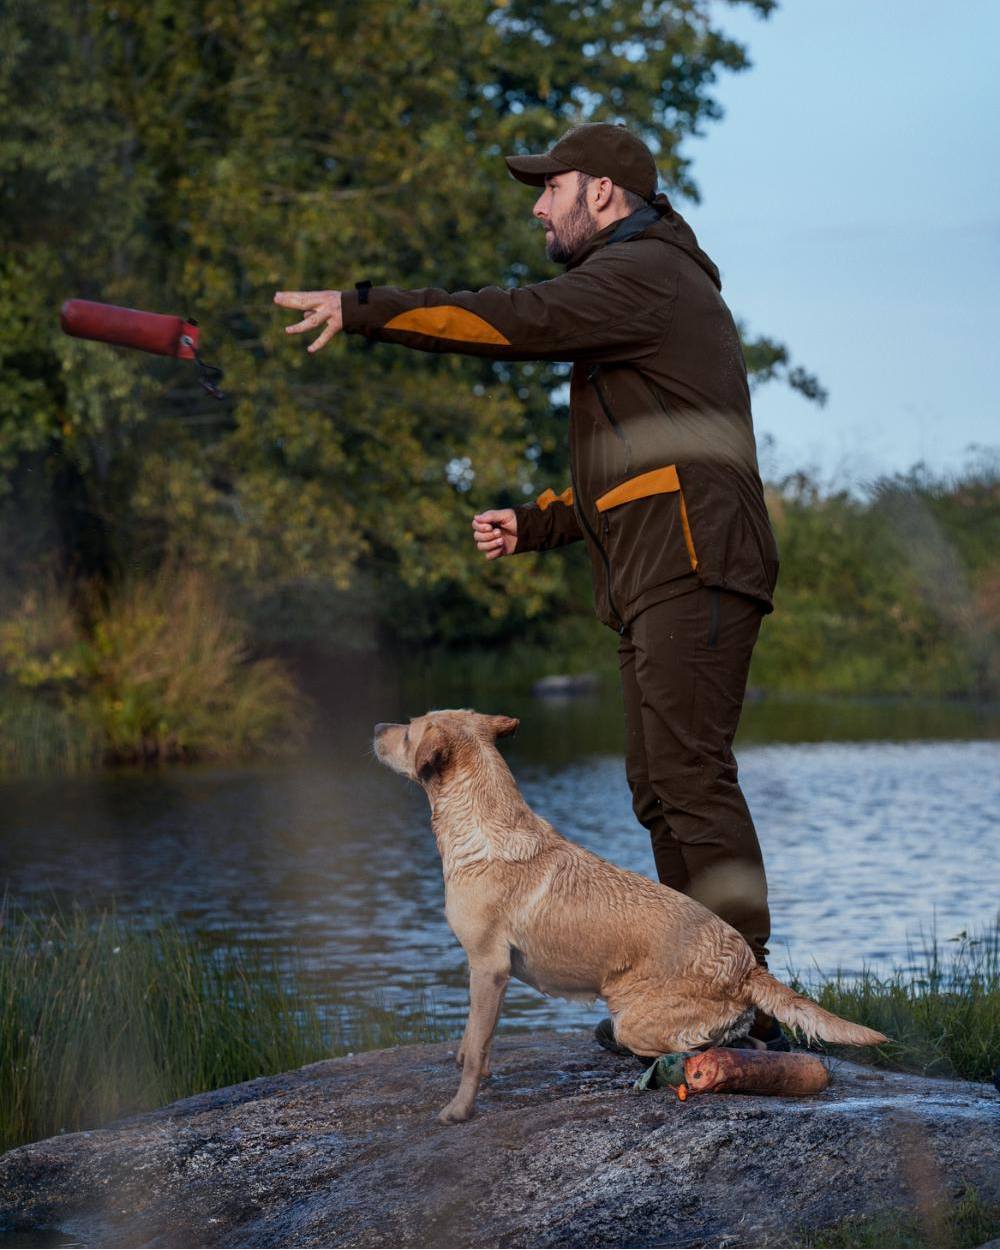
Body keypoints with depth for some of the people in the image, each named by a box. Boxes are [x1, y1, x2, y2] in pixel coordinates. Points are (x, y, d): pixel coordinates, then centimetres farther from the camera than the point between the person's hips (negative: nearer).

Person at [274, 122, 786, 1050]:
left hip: (692, 566, -11)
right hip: (655, 586, 11)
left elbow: (517, 321, -18)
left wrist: (362, 308, -13)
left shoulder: (642, 272, -5)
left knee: (690, 774, -15)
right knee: (660, 788, 10)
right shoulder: (640, 288, 29)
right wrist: (534, 524, 20)